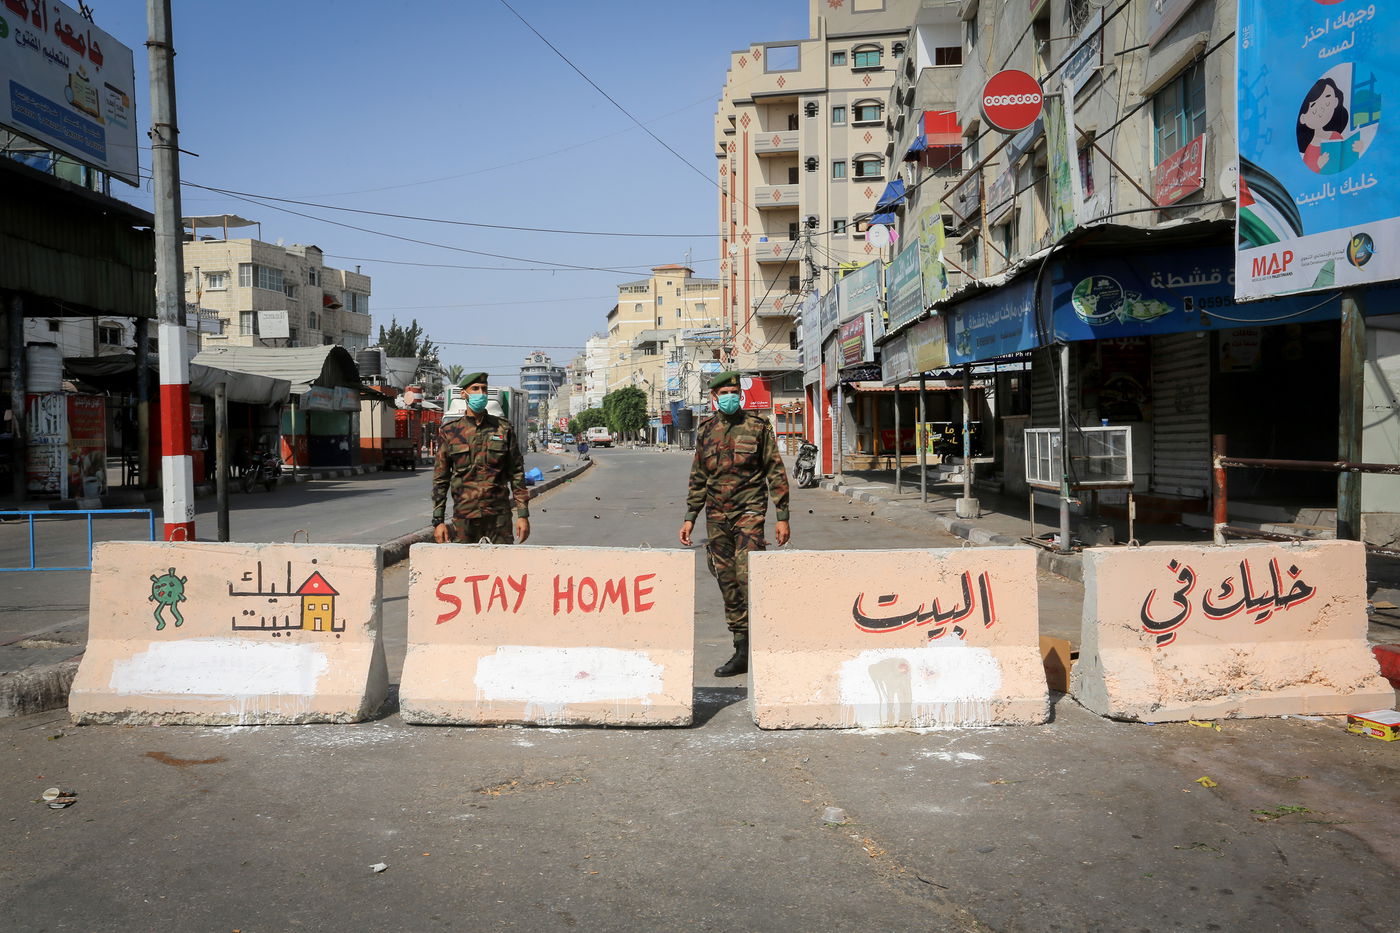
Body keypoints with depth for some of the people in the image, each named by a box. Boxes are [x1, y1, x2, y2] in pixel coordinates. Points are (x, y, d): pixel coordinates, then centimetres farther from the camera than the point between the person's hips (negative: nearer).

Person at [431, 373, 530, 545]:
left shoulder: (504, 429, 5)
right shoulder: (450, 432, 4)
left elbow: (517, 474, 6)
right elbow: (440, 480, 6)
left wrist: (523, 515, 0)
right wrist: (438, 521, 0)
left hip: (499, 514, 0)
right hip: (464, 517, 0)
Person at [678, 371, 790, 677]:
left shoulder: (758, 426, 0)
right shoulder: (706, 431, 12)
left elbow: (775, 471, 0)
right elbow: (698, 478, 19)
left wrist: (782, 516, -4)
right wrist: (690, 518, 15)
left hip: (749, 512, -4)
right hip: (716, 515, 4)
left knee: (747, 576, -16)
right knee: (727, 583, 5)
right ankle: (742, 652, 13)